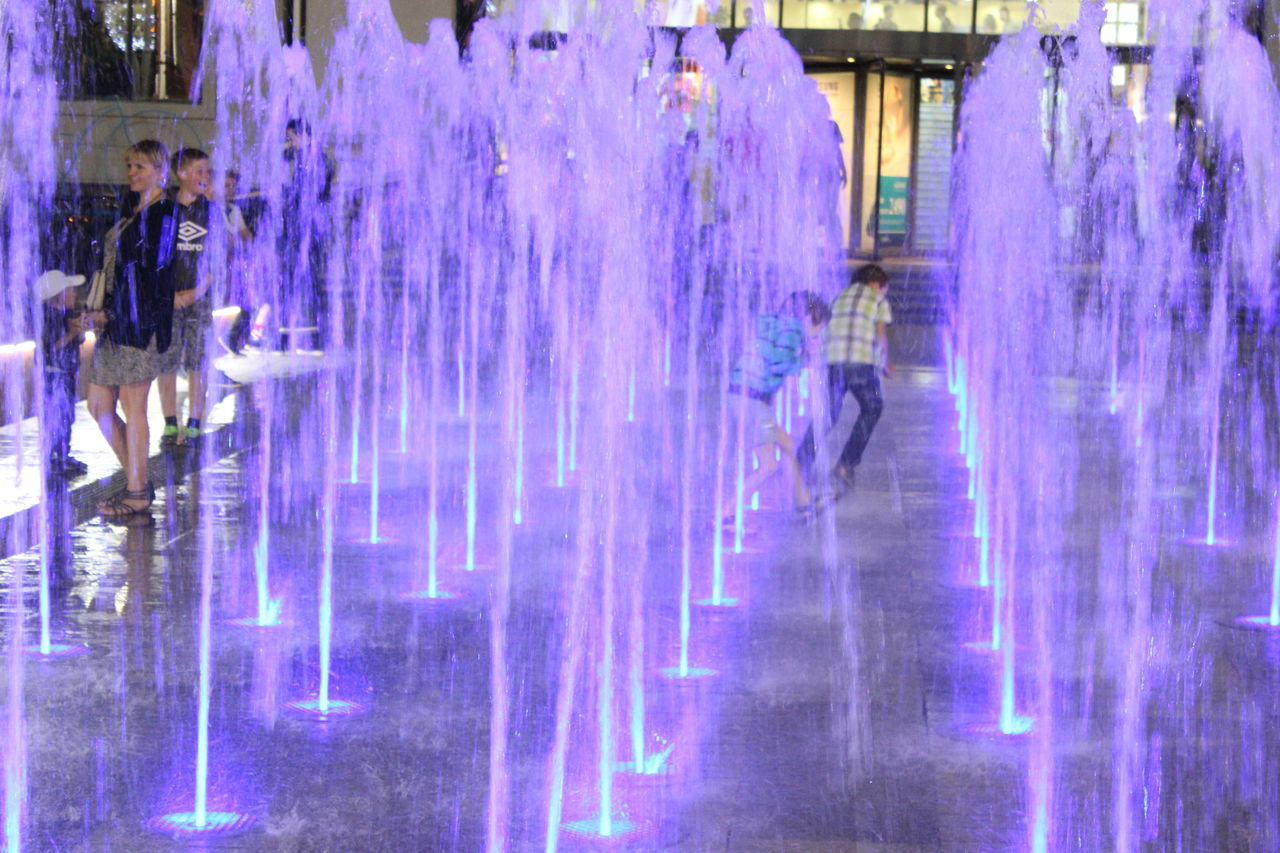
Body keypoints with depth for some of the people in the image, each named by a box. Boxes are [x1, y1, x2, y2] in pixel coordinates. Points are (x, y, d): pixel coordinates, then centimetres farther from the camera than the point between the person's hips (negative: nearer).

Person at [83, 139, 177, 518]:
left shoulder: (162, 214, -9)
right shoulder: (130, 210, 18)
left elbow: (149, 272, -15)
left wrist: (109, 314, -15)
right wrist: (100, 312, 7)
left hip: (140, 320, -9)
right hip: (115, 319, 9)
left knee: (133, 406, -4)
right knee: (99, 405, 9)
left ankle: (138, 494, 3)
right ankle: (139, 481, 19)